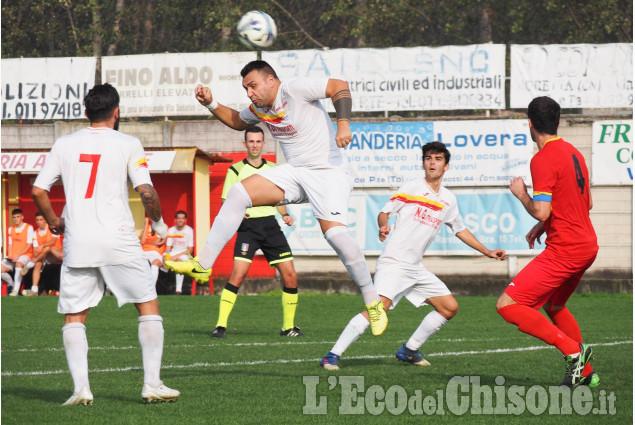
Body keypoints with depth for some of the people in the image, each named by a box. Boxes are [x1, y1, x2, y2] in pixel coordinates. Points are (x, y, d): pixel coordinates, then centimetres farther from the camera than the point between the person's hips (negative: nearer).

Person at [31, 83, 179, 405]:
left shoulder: (64, 145, 8)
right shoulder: (128, 145, -1)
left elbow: (38, 190, 7)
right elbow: (146, 192, -9)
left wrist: (53, 222, 24)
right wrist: (158, 224, 9)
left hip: (77, 243, 2)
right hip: (118, 240, -2)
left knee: (73, 317, 9)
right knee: (148, 306, 9)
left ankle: (80, 387, -6)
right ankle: (152, 383, 2)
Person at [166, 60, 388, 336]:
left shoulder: (294, 90, -15)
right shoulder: (258, 109, 9)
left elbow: (339, 87, -19)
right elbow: (237, 121, 30)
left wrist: (343, 124, -31)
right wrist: (211, 105, 14)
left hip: (329, 172, -7)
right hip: (295, 173, 7)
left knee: (334, 232, -23)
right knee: (239, 193, -8)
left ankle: (373, 302, -8)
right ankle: (203, 265, -7)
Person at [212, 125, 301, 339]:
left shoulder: (273, 169, 14)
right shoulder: (236, 170, 2)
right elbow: (226, 202, 2)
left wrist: (285, 214, 5)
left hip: (271, 225, 4)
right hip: (248, 225, -4)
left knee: (290, 275, -3)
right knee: (238, 274, -19)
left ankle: (288, 326, 11)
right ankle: (221, 325, -14)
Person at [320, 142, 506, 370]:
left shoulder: (449, 200, 14)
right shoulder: (412, 187, -2)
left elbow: (460, 230, 28)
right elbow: (384, 211, -3)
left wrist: (487, 252, 27)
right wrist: (383, 226, -25)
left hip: (416, 269, 7)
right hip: (393, 263, -7)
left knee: (450, 307, 5)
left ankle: (409, 351, 17)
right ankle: (333, 355, -24)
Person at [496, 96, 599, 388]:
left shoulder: (543, 159, -15)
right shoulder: (573, 153, 13)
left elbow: (541, 211, -23)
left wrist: (521, 194, -3)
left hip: (564, 251, -10)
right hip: (587, 246, 10)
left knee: (507, 305, -10)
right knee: (553, 306, 30)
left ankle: (573, 350, -14)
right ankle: (585, 373, 29)